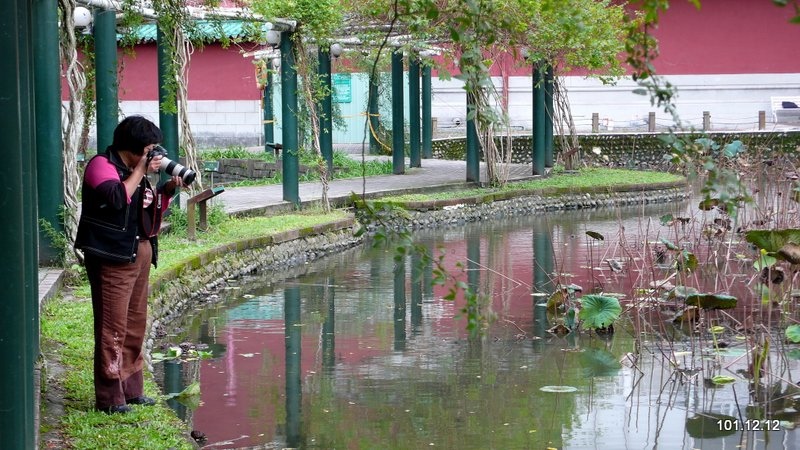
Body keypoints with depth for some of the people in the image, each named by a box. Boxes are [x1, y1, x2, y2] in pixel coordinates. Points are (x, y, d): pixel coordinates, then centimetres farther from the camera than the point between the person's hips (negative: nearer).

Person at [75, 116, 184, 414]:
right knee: (113, 326, -9)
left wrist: (167, 190, 6)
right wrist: (140, 172, -18)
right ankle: (109, 396, -6)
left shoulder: (134, 170, 18)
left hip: (140, 253, 10)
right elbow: (117, 198, -27)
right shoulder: (101, 165, -9)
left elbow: (153, 209, 24)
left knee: (136, 324, 14)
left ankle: (131, 389, 23)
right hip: (112, 257, -10)